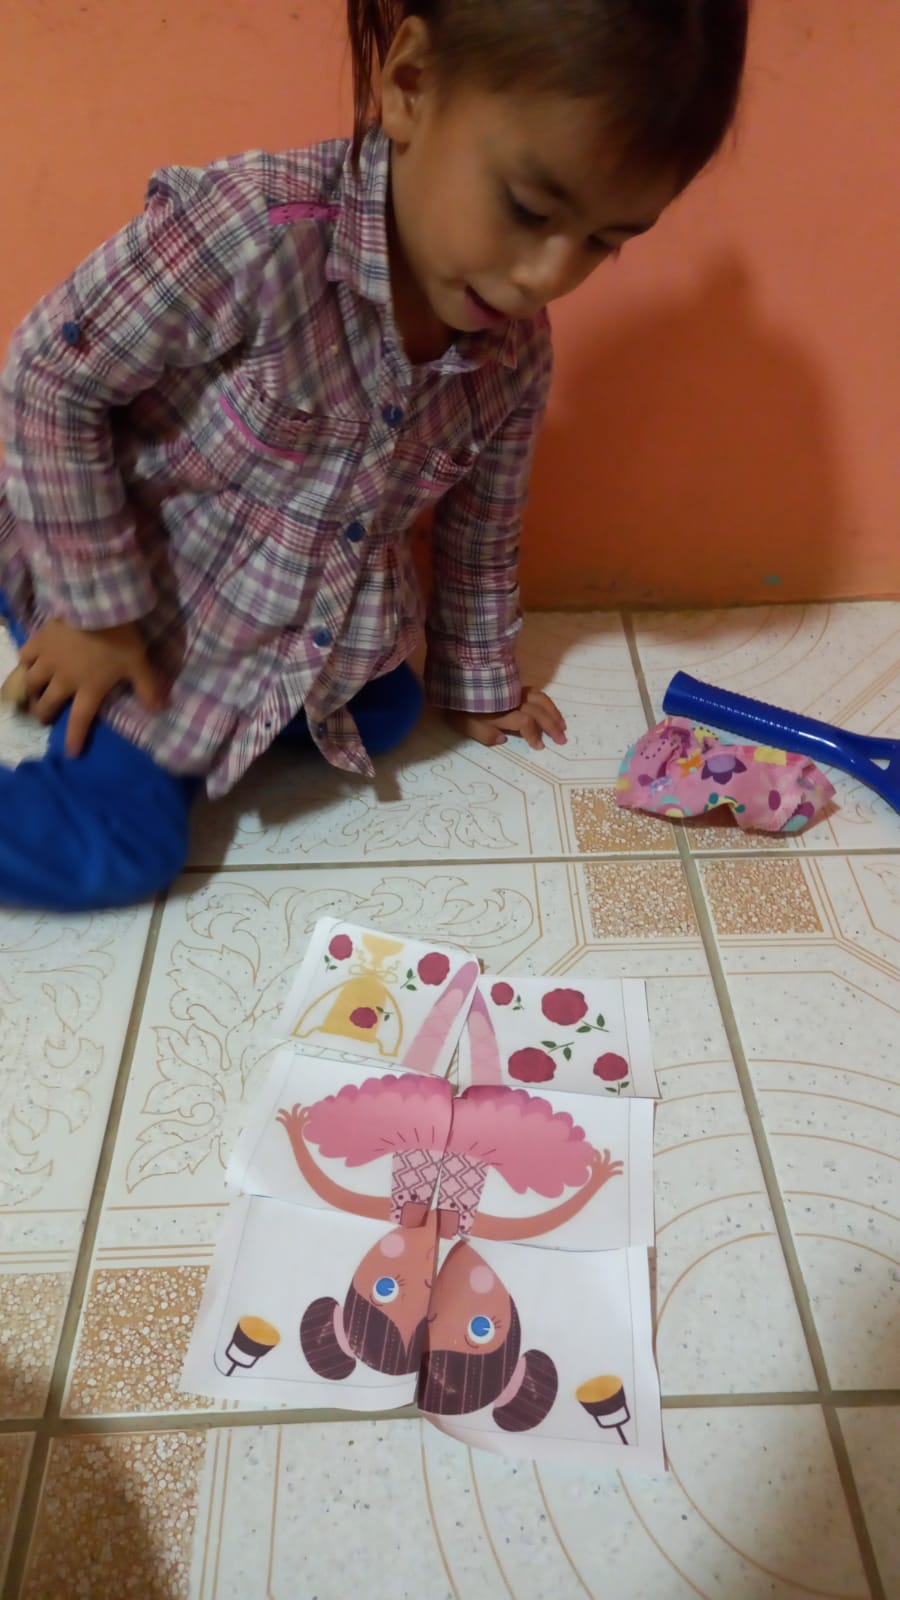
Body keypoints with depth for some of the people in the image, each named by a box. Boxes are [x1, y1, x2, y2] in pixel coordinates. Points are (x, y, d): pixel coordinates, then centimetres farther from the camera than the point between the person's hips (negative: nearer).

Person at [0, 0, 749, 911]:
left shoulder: (517, 354, -13)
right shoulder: (256, 232, -33)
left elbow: (481, 532, 3)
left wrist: (478, 686, 14)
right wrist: (97, 607, -18)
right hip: (137, 593, -5)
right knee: (119, 855, -7)